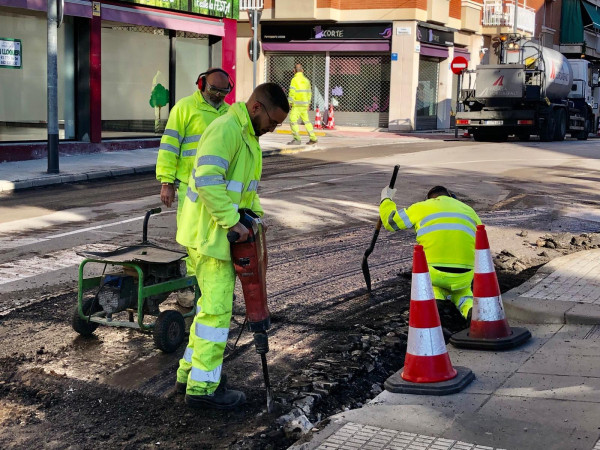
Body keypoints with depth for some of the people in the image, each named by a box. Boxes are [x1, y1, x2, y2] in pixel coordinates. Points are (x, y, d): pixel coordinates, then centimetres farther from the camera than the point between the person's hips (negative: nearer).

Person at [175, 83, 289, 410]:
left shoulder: (247, 134, 16)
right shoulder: (225, 130, -18)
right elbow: (208, 180, -28)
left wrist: (254, 212, 9)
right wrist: (232, 221, -26)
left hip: (219, 234, 11)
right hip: (209, 233, -11)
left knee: (212, 305, 17)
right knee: (217, 308, -6)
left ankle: (189, 374, 27)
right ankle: (202, 388, 3)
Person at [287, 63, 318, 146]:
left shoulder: (294, 79, -8)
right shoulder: (306, 80, 13)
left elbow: (292, 92, -14)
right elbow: (309, 93, 18)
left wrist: (290, 103, -9)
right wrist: (308, 103, 25)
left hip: (297, 104, -7)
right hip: (305, 104, 7)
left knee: (293, 120, -6)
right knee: (306, 120, 14)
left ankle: (297, 139, -13)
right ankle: (313, 138, 15)